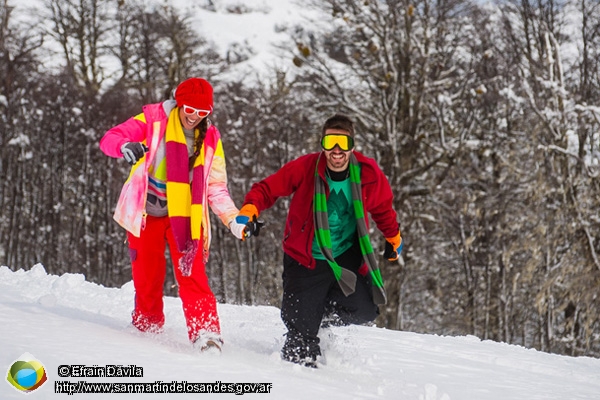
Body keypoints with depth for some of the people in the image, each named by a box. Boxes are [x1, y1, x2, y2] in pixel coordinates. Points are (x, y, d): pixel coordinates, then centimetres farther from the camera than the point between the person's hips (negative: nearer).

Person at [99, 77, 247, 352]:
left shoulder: (210, 139, 2)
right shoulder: (153, 120, -6)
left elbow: (216, 188, 2)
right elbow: (109, 138, -13)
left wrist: (233, 220, -14)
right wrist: (125, 146, -38)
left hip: (185, 215, 1)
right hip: (146, 212, -1)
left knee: (192, 274, -13)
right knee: (148, 275, 6)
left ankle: (205, 333, -17)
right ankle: (148, 326, 28)